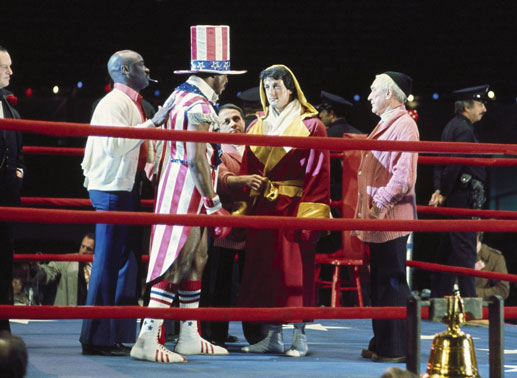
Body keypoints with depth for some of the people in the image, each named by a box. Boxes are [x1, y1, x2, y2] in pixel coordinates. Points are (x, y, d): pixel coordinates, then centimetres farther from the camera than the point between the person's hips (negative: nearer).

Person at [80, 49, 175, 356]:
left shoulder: (132, 103, 19)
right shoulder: (114, 102, -10)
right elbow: (115, 145, -24)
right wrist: (152, 123, -22)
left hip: (127, 189, 10)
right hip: (112, 189, -10)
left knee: (125, 262, 9)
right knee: (108, 262, -8)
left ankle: (116, 336, 13)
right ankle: (97, 339, -6)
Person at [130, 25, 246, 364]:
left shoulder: (182, 95, 12)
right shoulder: (200, 106, -17)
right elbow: (197, 159, -22)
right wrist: (214, 203, -19)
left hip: (178, 181, 10)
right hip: (189, 187, -10)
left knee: (195, 259, 14)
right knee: (176, 262, -10)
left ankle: (189, 337, 21)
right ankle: (147, 341, -12)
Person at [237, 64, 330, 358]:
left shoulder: (311, 125, -2)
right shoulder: (258, 126, 13)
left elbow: (318, 173, -7)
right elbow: (247, 171, 12)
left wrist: (310, 215, -15)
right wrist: (244, 211, 3)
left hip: (294, 208, -5)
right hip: (262, 209, 5)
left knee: (295, 270, -3)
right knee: (265, 268, 5)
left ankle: (300, 336, 5)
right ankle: (273, 336, 13)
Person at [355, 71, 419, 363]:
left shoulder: (404, 125, -12)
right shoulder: (385, 124, 18)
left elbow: (404, 175, -20)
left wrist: (380, 204, -19)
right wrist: (365, 208, 17)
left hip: (392, 216, -10)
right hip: (378, 217, 10)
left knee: (392, 281, -6)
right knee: (380, 281, 12)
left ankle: (396, 348, -2)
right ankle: (382, 343, 19)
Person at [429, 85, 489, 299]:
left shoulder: (452, 127, 18)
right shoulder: (464, 129, -14)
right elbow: (455, 162, -22)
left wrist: (439, 190, 4)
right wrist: (444, 192, -14)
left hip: (452, 198, 10)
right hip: (464, 197, -10)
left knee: (447, 249, 13)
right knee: (465, 250, -9)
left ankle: (438, 295, 17)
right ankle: (468, 298, -9)